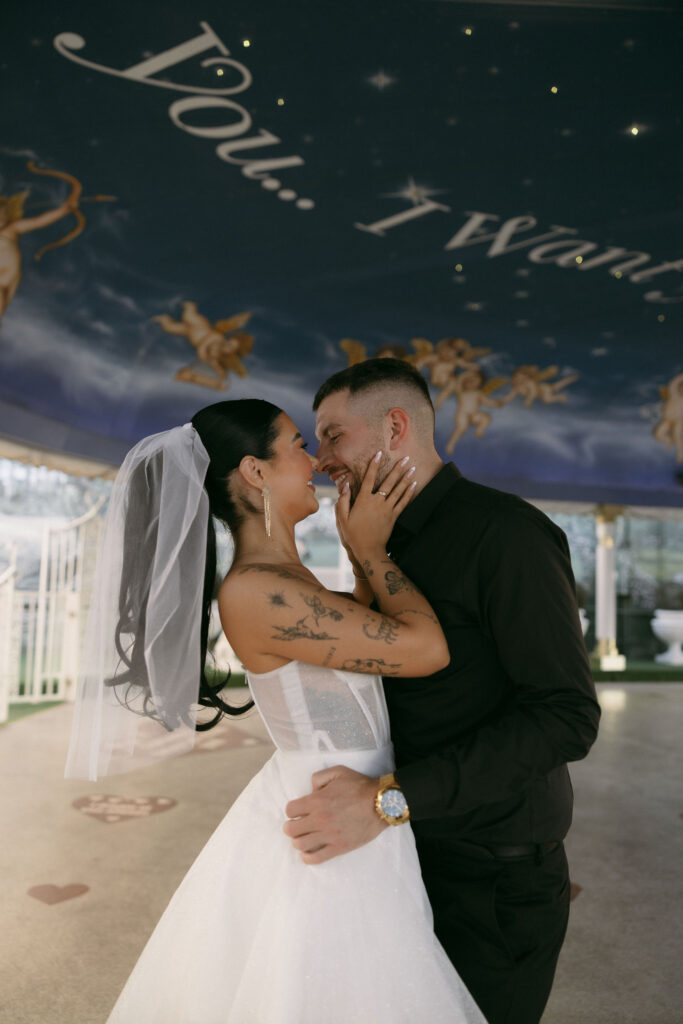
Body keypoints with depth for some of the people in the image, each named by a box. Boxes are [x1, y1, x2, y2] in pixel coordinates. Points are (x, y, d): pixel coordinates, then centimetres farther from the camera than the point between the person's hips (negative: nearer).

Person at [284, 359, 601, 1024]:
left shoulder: (506, 532, -19)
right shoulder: (395, 545, 8)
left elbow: (566, 716, -26)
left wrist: (390, 797, -30)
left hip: (492, 880, -7)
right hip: (412, 852, 8)